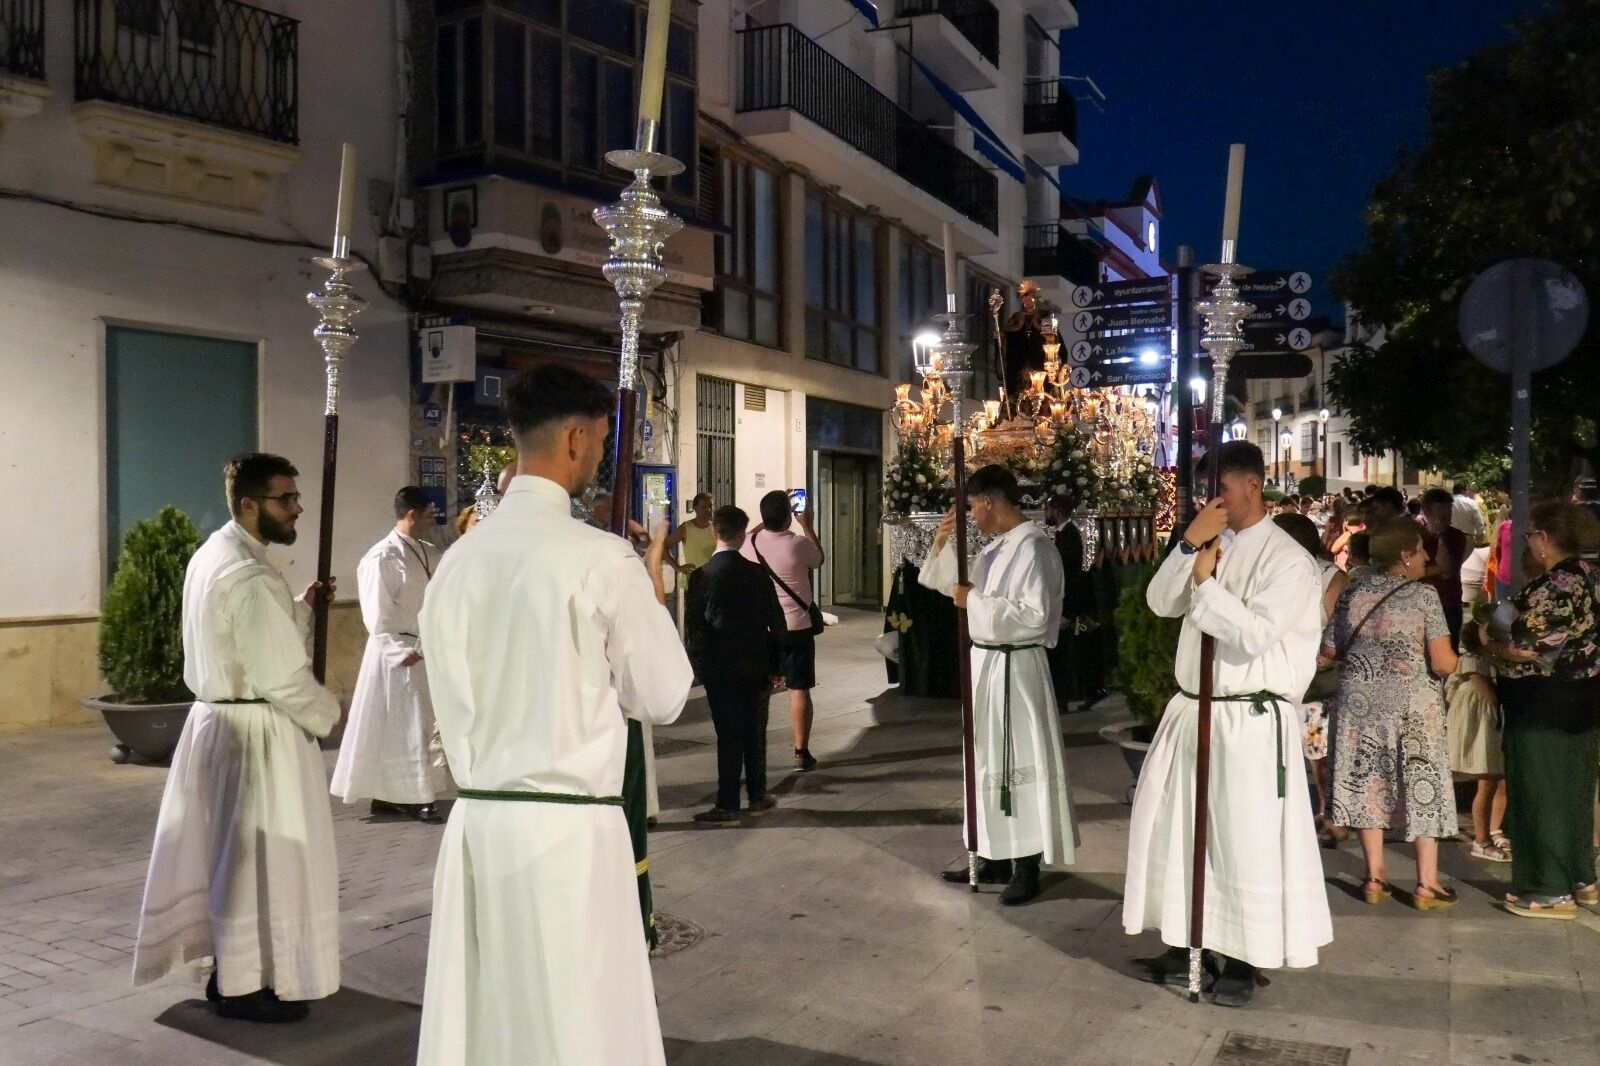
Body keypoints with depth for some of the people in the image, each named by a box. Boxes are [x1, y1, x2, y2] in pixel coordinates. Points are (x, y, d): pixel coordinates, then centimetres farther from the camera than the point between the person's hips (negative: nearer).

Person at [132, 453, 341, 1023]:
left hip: (218, 720, 10)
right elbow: (281, 674, -21)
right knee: (260, 855, 2)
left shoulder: (212, 555, 9)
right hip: (256, 731, -10)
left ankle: (234, 968, 31)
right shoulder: (249, 575, -22)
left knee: (232, 851, 18)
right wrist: (327, 712, -6)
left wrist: (303, 605, 5)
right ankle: (245, 986, 14)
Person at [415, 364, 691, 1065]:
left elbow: (452, 702, 12)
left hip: (476, 820, 6)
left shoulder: (460, 559, 5)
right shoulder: (603, 560, -12)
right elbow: (662, 697, -2)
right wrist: (652, 590, 10)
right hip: (566, 826, -6)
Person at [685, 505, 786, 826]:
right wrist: (777, 666, 6)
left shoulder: (702, 575, -9)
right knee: (754, 733, 13)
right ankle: (758, 797, 22)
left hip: (719, 667, -2)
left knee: (728, 736, 1)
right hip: (755, 665, 2)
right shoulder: (756, 572, -4)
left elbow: (693, 623, -6)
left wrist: (698, 662, 7)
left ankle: (728, 806, 2)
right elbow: (776, 621, -1)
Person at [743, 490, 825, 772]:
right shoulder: (798, 544, -14)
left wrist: (771, 516, 29)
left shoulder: (750, 543, -4)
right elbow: (819, 559, 9)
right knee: (799, 690, 2)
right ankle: (801, 753, 4)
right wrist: (807, 526, 19)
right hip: (796, 626, -3)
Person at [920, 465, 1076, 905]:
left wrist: (975, 599, -19)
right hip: (985, 663, 10)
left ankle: (1027, 869, 10)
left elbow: (1035, 616, -24)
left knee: (1018, 762, -1)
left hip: (1015, 669, -10)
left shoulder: (1034, 548, -17)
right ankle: (995, 859, 28)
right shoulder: (996, 547, 11)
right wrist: (943, 544, 9)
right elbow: (957, 584, 23)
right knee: (989, 762, 16)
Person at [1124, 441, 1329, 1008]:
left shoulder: (1287, 559, -11)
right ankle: (1186, 946, 28)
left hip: (1250, 721, -7)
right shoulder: (1210, 544, 10)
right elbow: (1160, 603, 0)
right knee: (1175, 829, 14)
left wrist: (1206, 580, -16)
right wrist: (1188, 545, -11)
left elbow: (1254, 636, -21)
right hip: (1191, 711, 7)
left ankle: (1241, 961, 18)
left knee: (1246, 842, 2)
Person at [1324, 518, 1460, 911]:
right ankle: (1427, 883, 11)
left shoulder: (1353, 590, 0)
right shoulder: (1423, 595, -11)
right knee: (1422, 786, 7)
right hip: (1411, 704, -3)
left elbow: (1328, 651, 5)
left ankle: (1375, 878, 15)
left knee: (1368, 784, 10)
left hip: (1360, 700, 4)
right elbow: (1443, 663, -14)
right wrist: (1453, 657, 8)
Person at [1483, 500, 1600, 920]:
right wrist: (1508, 638, 15)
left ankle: (1553, 893, 8)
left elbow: (1525, 650, -23)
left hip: (1544, 707, -9)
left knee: (1541, 794, 0)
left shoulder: (1551, 587, -22)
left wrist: (1490, 644, -4)